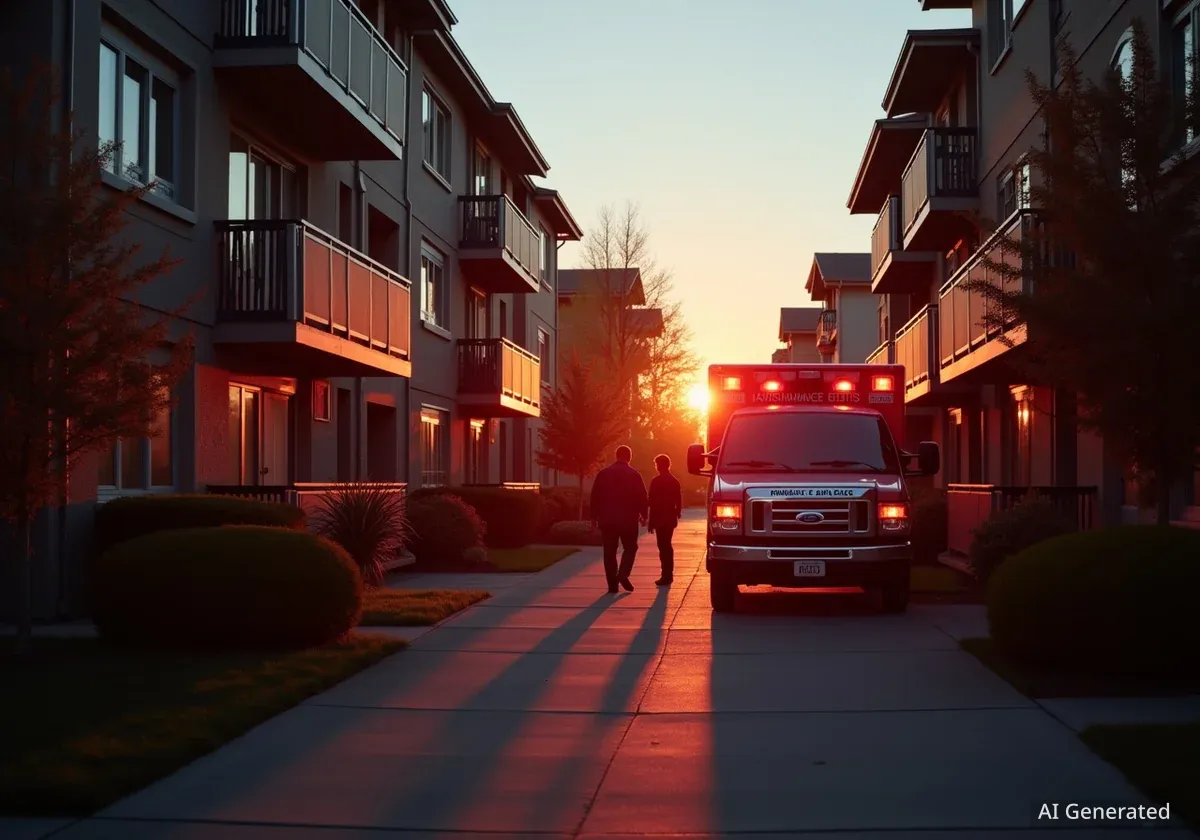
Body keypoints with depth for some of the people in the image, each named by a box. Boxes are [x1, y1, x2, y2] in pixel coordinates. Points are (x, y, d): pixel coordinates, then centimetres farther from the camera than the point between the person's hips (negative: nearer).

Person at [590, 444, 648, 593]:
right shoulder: (634, 475, -3)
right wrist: (643, 515, 7)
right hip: (628, 519, -2)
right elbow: (642, 497, -4)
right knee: (630, 548, 13)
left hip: (607, 519, 2)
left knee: (609, 551, 7)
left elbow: (595, 496, 3)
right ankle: (623, 574, -9)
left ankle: (612, 584, 3)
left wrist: (594, 516, 10)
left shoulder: (603, 474, 2)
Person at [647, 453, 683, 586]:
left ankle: (667, 575, -8)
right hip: (671, 518, 7)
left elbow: (653, 502, -15)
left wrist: (650, 521, -13)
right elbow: (679, 501, 11)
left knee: (663, 546, -5)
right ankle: (668, 574, 22)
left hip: (660, 518, -7)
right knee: (667, 545, 17)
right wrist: (677, 514, 23)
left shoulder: (656, 481, -13)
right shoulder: (675, 481, 9)